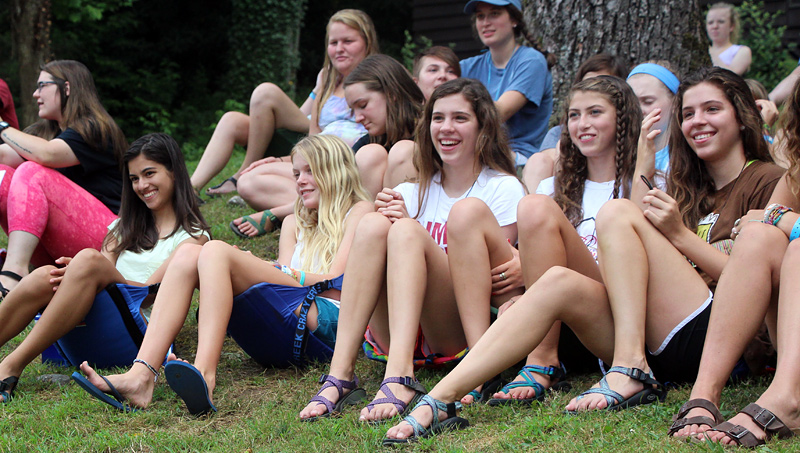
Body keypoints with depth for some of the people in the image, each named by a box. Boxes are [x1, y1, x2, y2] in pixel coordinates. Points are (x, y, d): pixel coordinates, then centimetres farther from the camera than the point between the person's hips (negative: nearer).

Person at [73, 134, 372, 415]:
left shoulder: (358, 211, 16)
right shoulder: (295, 223, 34)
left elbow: (337, 283, 1)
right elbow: (281, 274, 15)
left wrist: (284, 274, -5)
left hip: (326, 324, -6)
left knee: (216, 252, -24)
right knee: (187, 255, -12)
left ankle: (205, 377, -49)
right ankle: (140, 375, -33)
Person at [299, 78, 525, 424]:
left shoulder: (504, 189, 7)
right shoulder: (414, 192, 19)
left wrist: (407, 226, -11)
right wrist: (387, 215, -9)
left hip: (459, 331, -3)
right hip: (394, 333, 4)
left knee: (407, 232, -26)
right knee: (373, 225, -20)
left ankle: (399, 378, -47)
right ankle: (340, 375, -34)